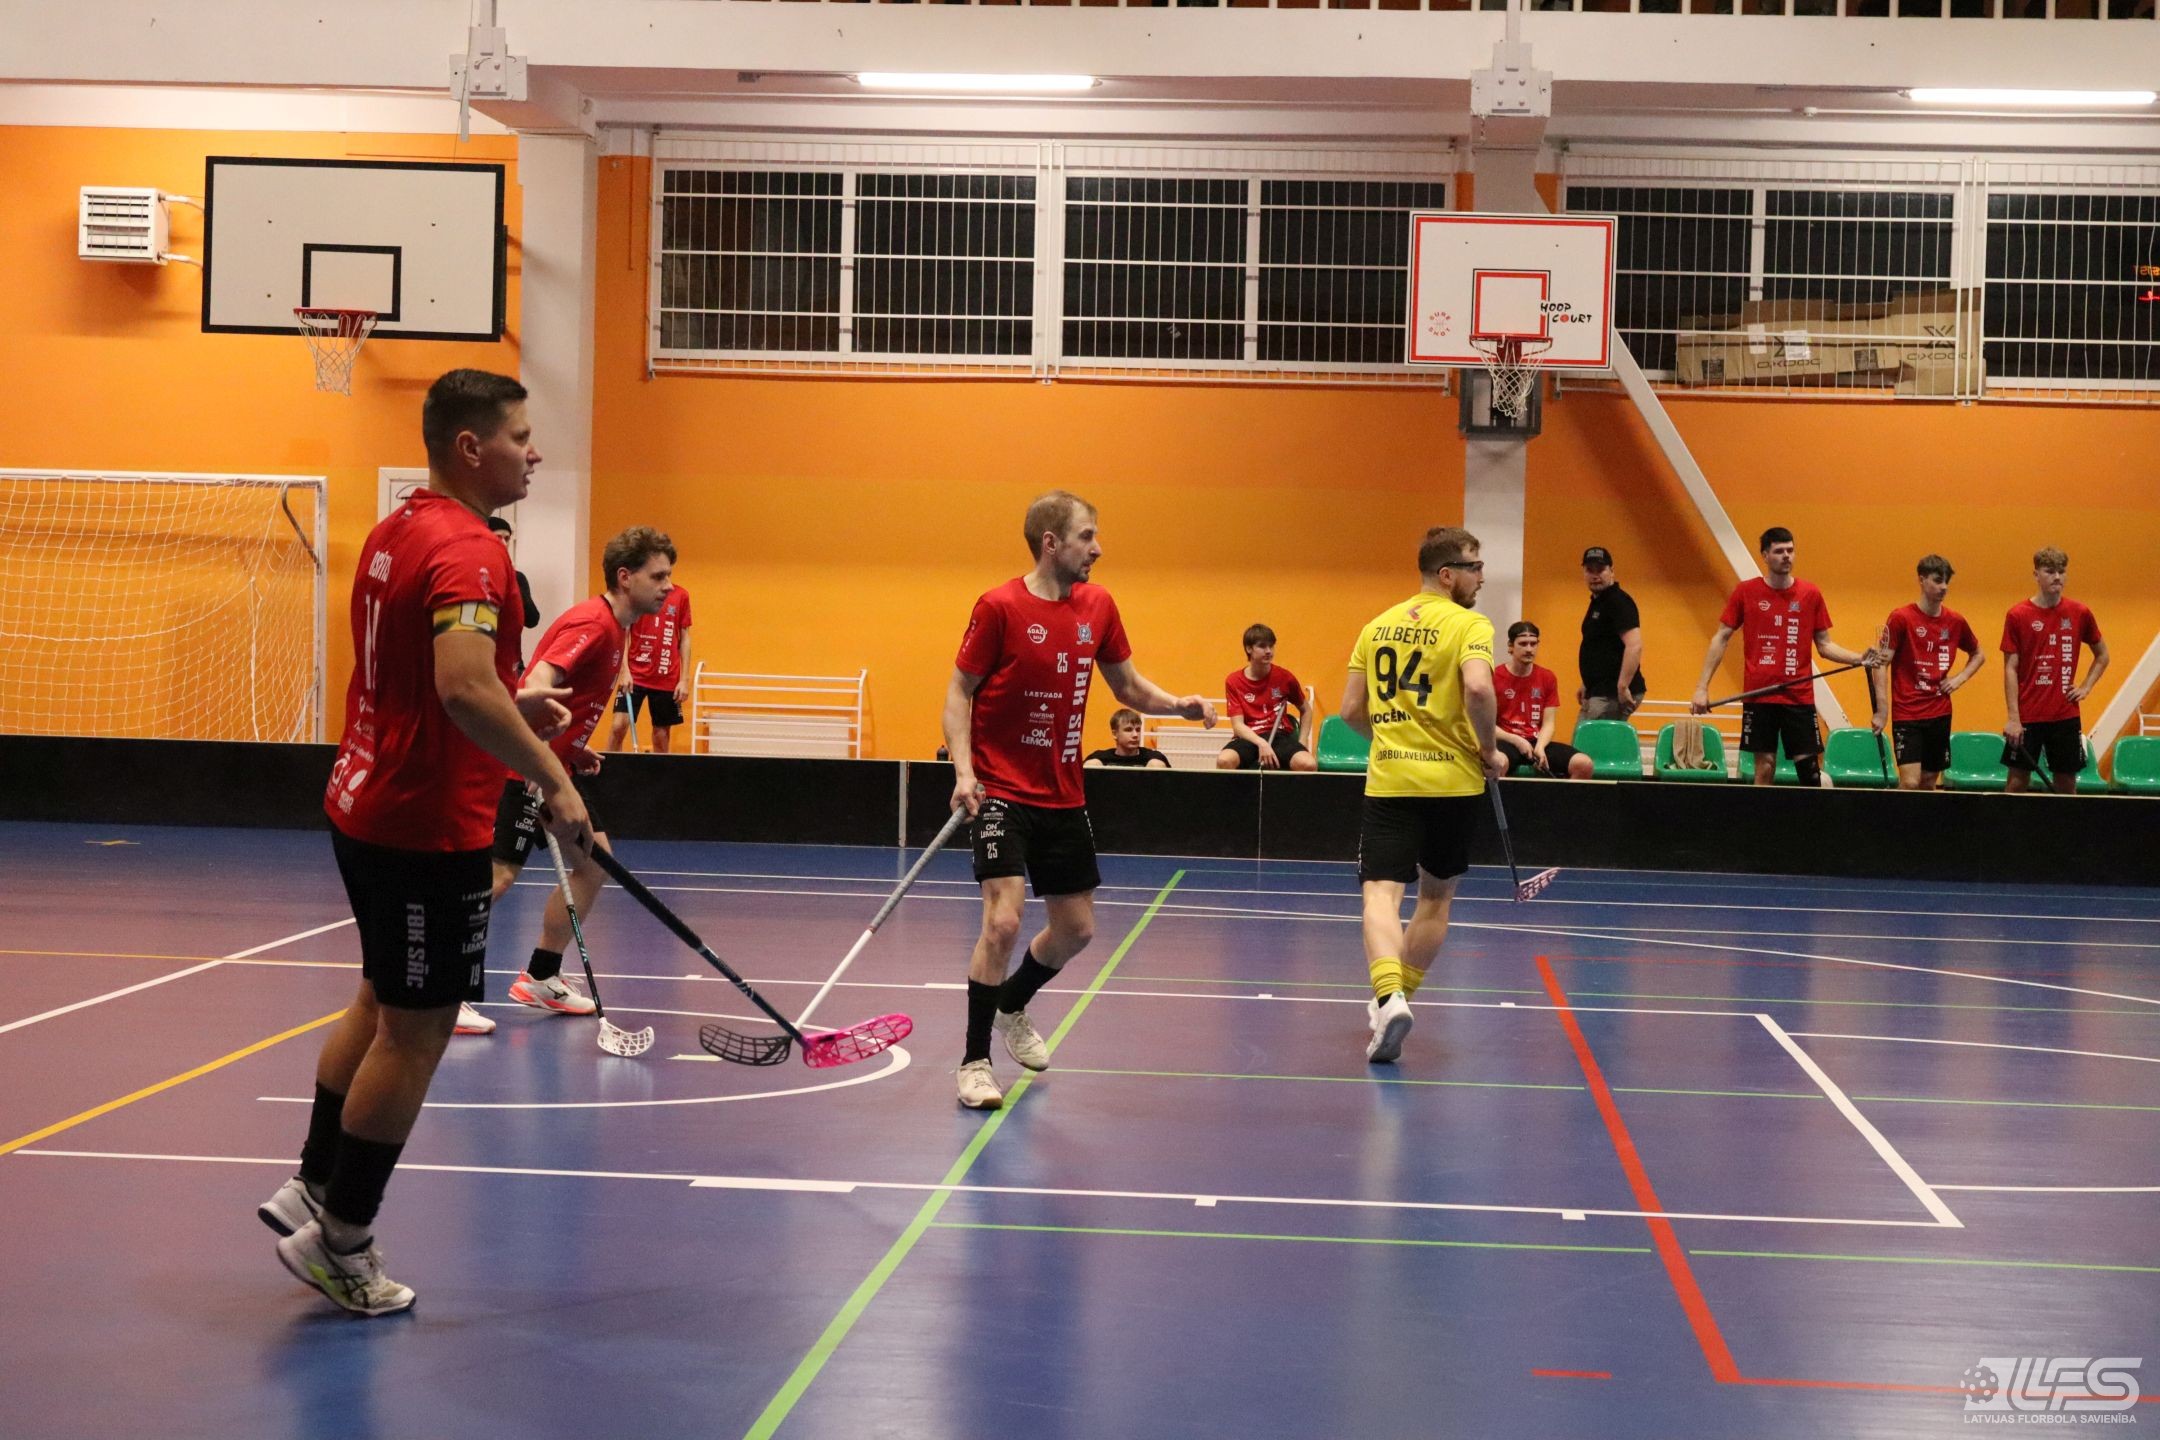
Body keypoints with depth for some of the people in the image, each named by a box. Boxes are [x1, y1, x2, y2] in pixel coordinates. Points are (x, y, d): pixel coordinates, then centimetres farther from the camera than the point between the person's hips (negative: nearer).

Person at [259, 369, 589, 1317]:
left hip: (366, 805, 10)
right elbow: (464, 686, -35)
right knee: (416, 1033, 2)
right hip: (429, 829, -10)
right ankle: (339, 1240, 12)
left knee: (383, 1004, 22)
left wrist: (517, 704, 14)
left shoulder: (396, 532, 10)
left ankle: (312, 1187, 30)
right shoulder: (466, 549, -20)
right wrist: (553, 781, -29)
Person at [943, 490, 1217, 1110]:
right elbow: (959, 694, -7)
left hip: (1063, 796, 6)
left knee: (1076, 928, 12)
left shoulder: (1098, 606, 4)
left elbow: (1127, 686, 16)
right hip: (1002, 792, -6)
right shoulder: (999, 607, -12)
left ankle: (1011, 1007, 40)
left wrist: (1179, 704, -3)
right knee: (1003, 921, -17)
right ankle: (975, 1061, -3)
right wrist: (964, 770, -20)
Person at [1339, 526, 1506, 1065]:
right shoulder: (1469, 625, -5)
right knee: (1436, 895, 17)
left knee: (1382, 893, -6)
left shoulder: (1378, 625, 10)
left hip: (1388, 779, 2)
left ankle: (1389, 995, -30)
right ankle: (1397, 998, 26)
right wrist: (1488, 750, -9)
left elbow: (1352, 710, 11)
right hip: (1453, 779, -2)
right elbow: (1478, 687, -23)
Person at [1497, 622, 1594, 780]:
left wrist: (1540, 747, -15)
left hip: (1538, 743, 5)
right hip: (1507, 742, -5)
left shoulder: (1548, 678, 9)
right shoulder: (1494, 678, -3)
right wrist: (1516, 740, -16)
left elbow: (1548, 723, 6)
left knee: (1584, 764, -20)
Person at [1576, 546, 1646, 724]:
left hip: (1613, 695, -10)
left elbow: (1634, 646, -24)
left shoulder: (1618, 602, -13)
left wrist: (1623, 687, -27)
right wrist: (1587, 685, 24)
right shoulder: (1597, 602, 18)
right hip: (1597, 693, 10)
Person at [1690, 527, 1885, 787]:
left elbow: (1824, 645, 11)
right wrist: (1702, 688, -2)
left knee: (1808, 763, -4)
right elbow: (1721, 639, 5)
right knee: (1764, 766, 0)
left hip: (1799, 696, 1)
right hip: (1759, 696, -1)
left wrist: (1860, 658, -6)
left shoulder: (1810, 593, 5)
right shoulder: (1745, 592, 2)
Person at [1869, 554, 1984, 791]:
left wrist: (1960, 678, 5)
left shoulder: (1955, 621, 7)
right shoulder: (1900, 618, -7)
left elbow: (1978, 655, 24)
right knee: (1910, 782, -16)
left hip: (1940, 714, 5)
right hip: (1907, 715, -5)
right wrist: (1882, 710, -15)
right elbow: (1881, 664, -8)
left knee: (1929, 783, 10)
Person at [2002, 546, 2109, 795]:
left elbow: (2102, 655, 18)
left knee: (2066, 781, 6)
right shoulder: (2017, 615, -4)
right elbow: (2010, 669, -4)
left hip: (2066, 716, 2)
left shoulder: (2079, 613, 3)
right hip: (2027, 716, -2)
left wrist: (2086, 687, 4)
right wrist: (2013, 717, -10)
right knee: (2018, 780, -1)